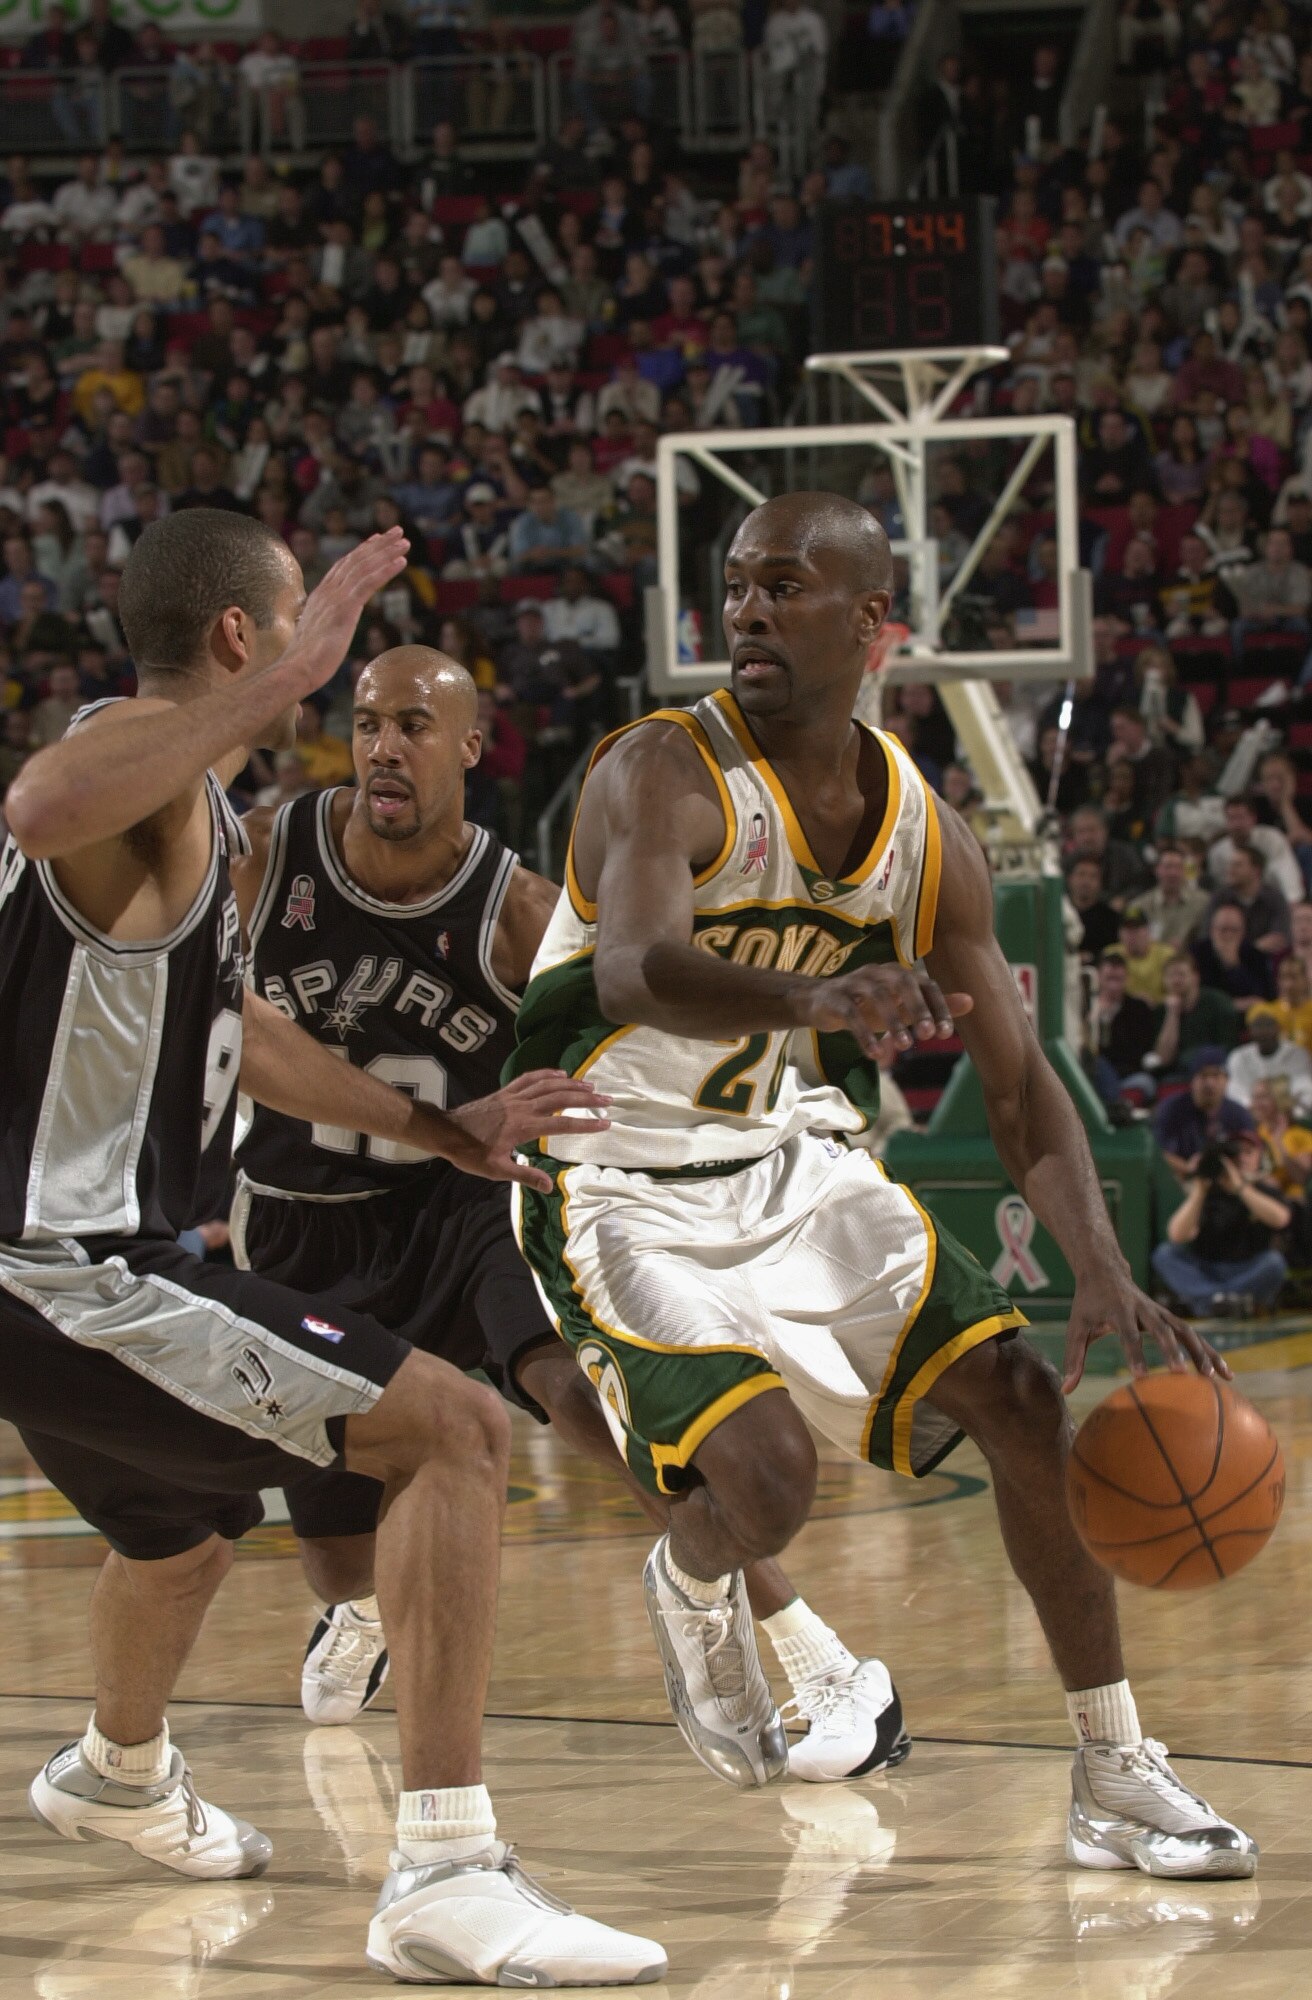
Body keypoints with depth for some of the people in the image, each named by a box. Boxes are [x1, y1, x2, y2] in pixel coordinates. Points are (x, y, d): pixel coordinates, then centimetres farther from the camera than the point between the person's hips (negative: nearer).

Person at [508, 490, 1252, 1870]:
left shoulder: (923, 835, -3)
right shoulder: (663, 776, -21)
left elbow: (1019, 1086, 0)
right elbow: (637, 972, -42)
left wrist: (1103, 1274, -17)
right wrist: (813, 994, -63)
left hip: (799, 1166, 6)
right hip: (626, 1194, -6)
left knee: (1029, 1404, -6)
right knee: (761, 1482, -24)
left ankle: (1116, 1782, 5)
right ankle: (691, 1588, 16)